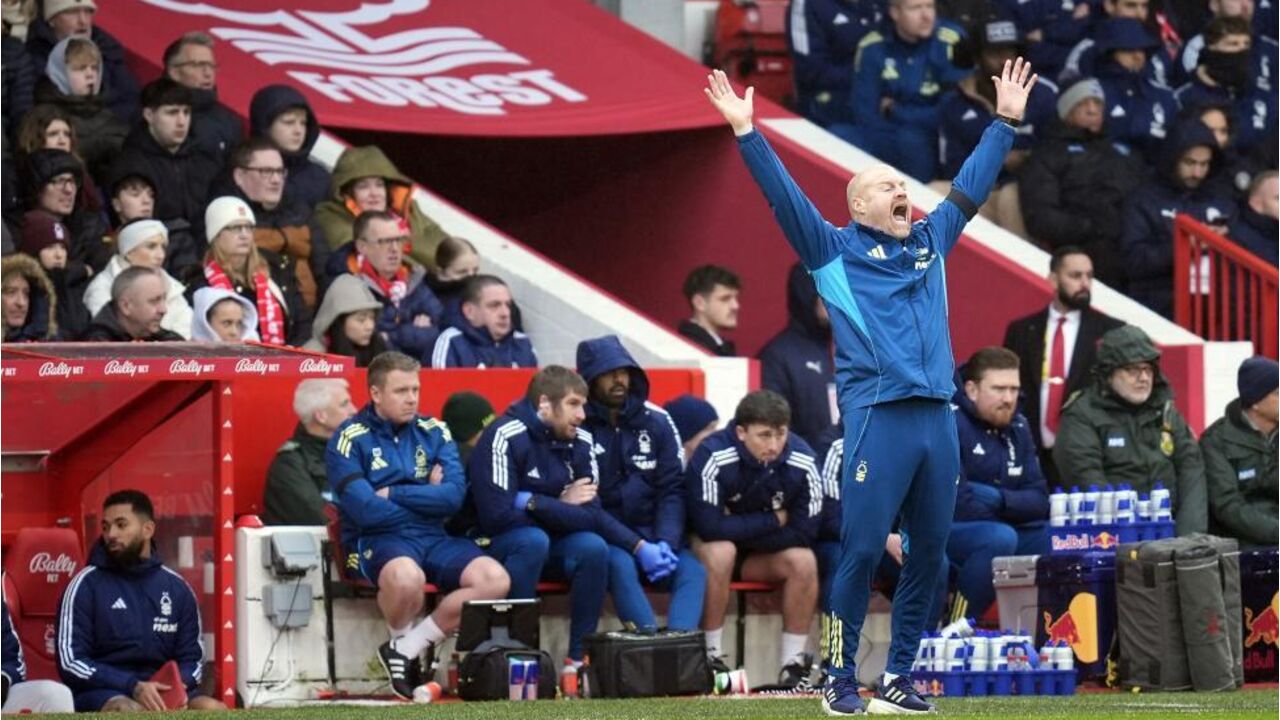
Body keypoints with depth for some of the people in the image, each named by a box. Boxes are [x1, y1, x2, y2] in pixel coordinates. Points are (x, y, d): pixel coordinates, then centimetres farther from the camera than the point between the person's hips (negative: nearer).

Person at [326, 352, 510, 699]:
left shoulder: (433, 433, 12)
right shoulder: (350, 439, -2)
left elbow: (454, 495, -2)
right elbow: (366, 510, -14)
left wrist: (393, 495, -8)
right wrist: (426, 497, 0)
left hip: (434, 538, 5)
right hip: (378, 540, -5)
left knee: (495, 579, -21)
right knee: (406, 576, -40)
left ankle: (406, 648, -9)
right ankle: (403, 638, -5)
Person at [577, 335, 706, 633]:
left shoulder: (656, 422, 8)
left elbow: (673, 489, 6)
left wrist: (665, 542, -13)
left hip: (652, 533, 4)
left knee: (693, 571, -23)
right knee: (620, 564, -36)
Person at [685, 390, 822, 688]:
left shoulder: (802, 461, -17)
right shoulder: (714, 457, -28)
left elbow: (804, 534, -16)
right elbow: (709, 527, -33)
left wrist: (741, 531, -20)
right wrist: (773, 521, -24)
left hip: (762, 556, 3)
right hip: (708, 546, -3)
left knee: (803, 561, -23)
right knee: (720, 552, -35)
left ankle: (792, 663, -16)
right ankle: (710, 657, -25)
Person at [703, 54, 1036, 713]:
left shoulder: (930, 244, 20)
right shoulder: (836, 252, 6)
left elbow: (971, 185, 29)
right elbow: (784, 196, -1)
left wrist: (1006, 120, 32)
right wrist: (746, 132, -9)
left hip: (937, 420, 6)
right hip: (877, 418, -5)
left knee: (929, 553, 6)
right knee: (862, 552, -6)